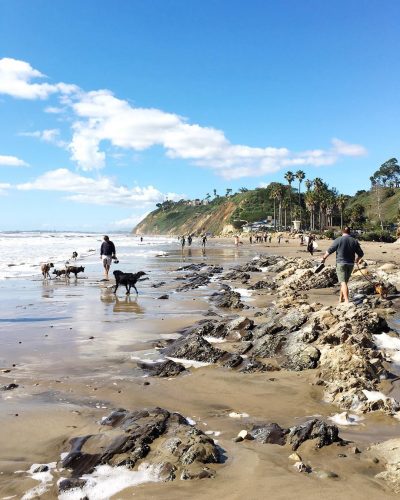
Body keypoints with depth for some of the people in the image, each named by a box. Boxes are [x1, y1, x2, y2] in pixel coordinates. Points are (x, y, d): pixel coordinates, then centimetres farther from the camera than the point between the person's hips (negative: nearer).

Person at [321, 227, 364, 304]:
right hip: (350, 264, 4)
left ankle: (346, 300, -18)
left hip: (341, 263, -4)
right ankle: (341, 298, 28)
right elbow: (361, 254, 10)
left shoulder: (338, 240, -7)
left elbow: (329, 251, -7)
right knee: (345, 281, 18)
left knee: (343, 282, -8)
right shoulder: (354, 241, 5)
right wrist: (357, 259, 30)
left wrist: (324, 258, 7)